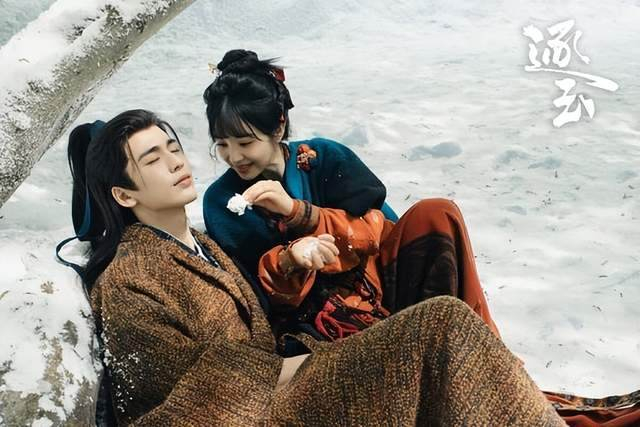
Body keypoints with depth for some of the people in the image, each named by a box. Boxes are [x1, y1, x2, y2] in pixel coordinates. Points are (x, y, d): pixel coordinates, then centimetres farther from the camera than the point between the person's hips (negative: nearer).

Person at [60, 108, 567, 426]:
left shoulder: (200, 244, 14)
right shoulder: (125, 284, -12)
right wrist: (296, 366, -9)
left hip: (270, 386, 8)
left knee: (444, 323, -9)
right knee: (440, 328, -18)